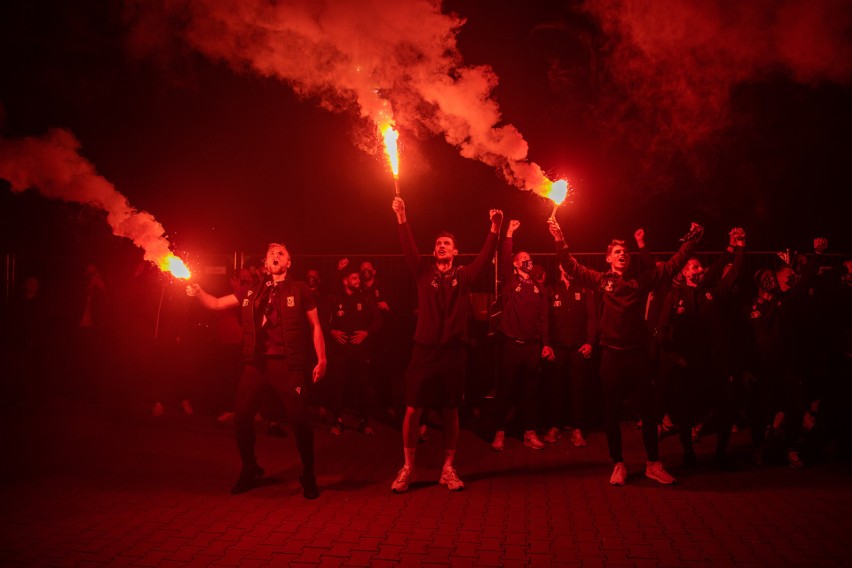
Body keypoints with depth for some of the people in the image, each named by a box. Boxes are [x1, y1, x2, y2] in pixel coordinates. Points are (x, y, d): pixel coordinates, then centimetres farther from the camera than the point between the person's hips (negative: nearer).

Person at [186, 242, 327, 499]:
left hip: (287, 363, -4)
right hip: (255, 362, 4)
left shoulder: (299, 290, 3)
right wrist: (198, 291, -5)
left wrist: (321, 359, -4)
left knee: (299, 419, -6)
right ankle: (250, 469, 28)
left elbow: (315, 326, 4)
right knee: (241, 416, 4)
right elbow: (216, 304, 15)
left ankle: (308, 475, 15)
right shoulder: (251, 292, 13)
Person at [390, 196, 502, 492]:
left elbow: (485, 256, -5)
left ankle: (448, 469, 21)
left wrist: (495, 228, -18)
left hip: (453, 352, 0)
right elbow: (409, 249, -5)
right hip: (424, 351, 0)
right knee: (413, 410, 0)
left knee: (451, 412, 8)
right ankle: (407, 468, 15)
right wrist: (401, 217, -16)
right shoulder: (424, 273, 7)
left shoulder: (463, 276, 6)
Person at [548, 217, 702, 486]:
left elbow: (672, 265, 10)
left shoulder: (640, 281, 7)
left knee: (648, 410, 9)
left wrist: (690, 241, 5)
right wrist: (560, 241, -10)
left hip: (638, 353, 1)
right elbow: (572, 267, -1)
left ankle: (653, 464, 24)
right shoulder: (601, 280, 4)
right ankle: (618, 464, 21)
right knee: (612, 413, 7)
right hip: (612, 353, -1)